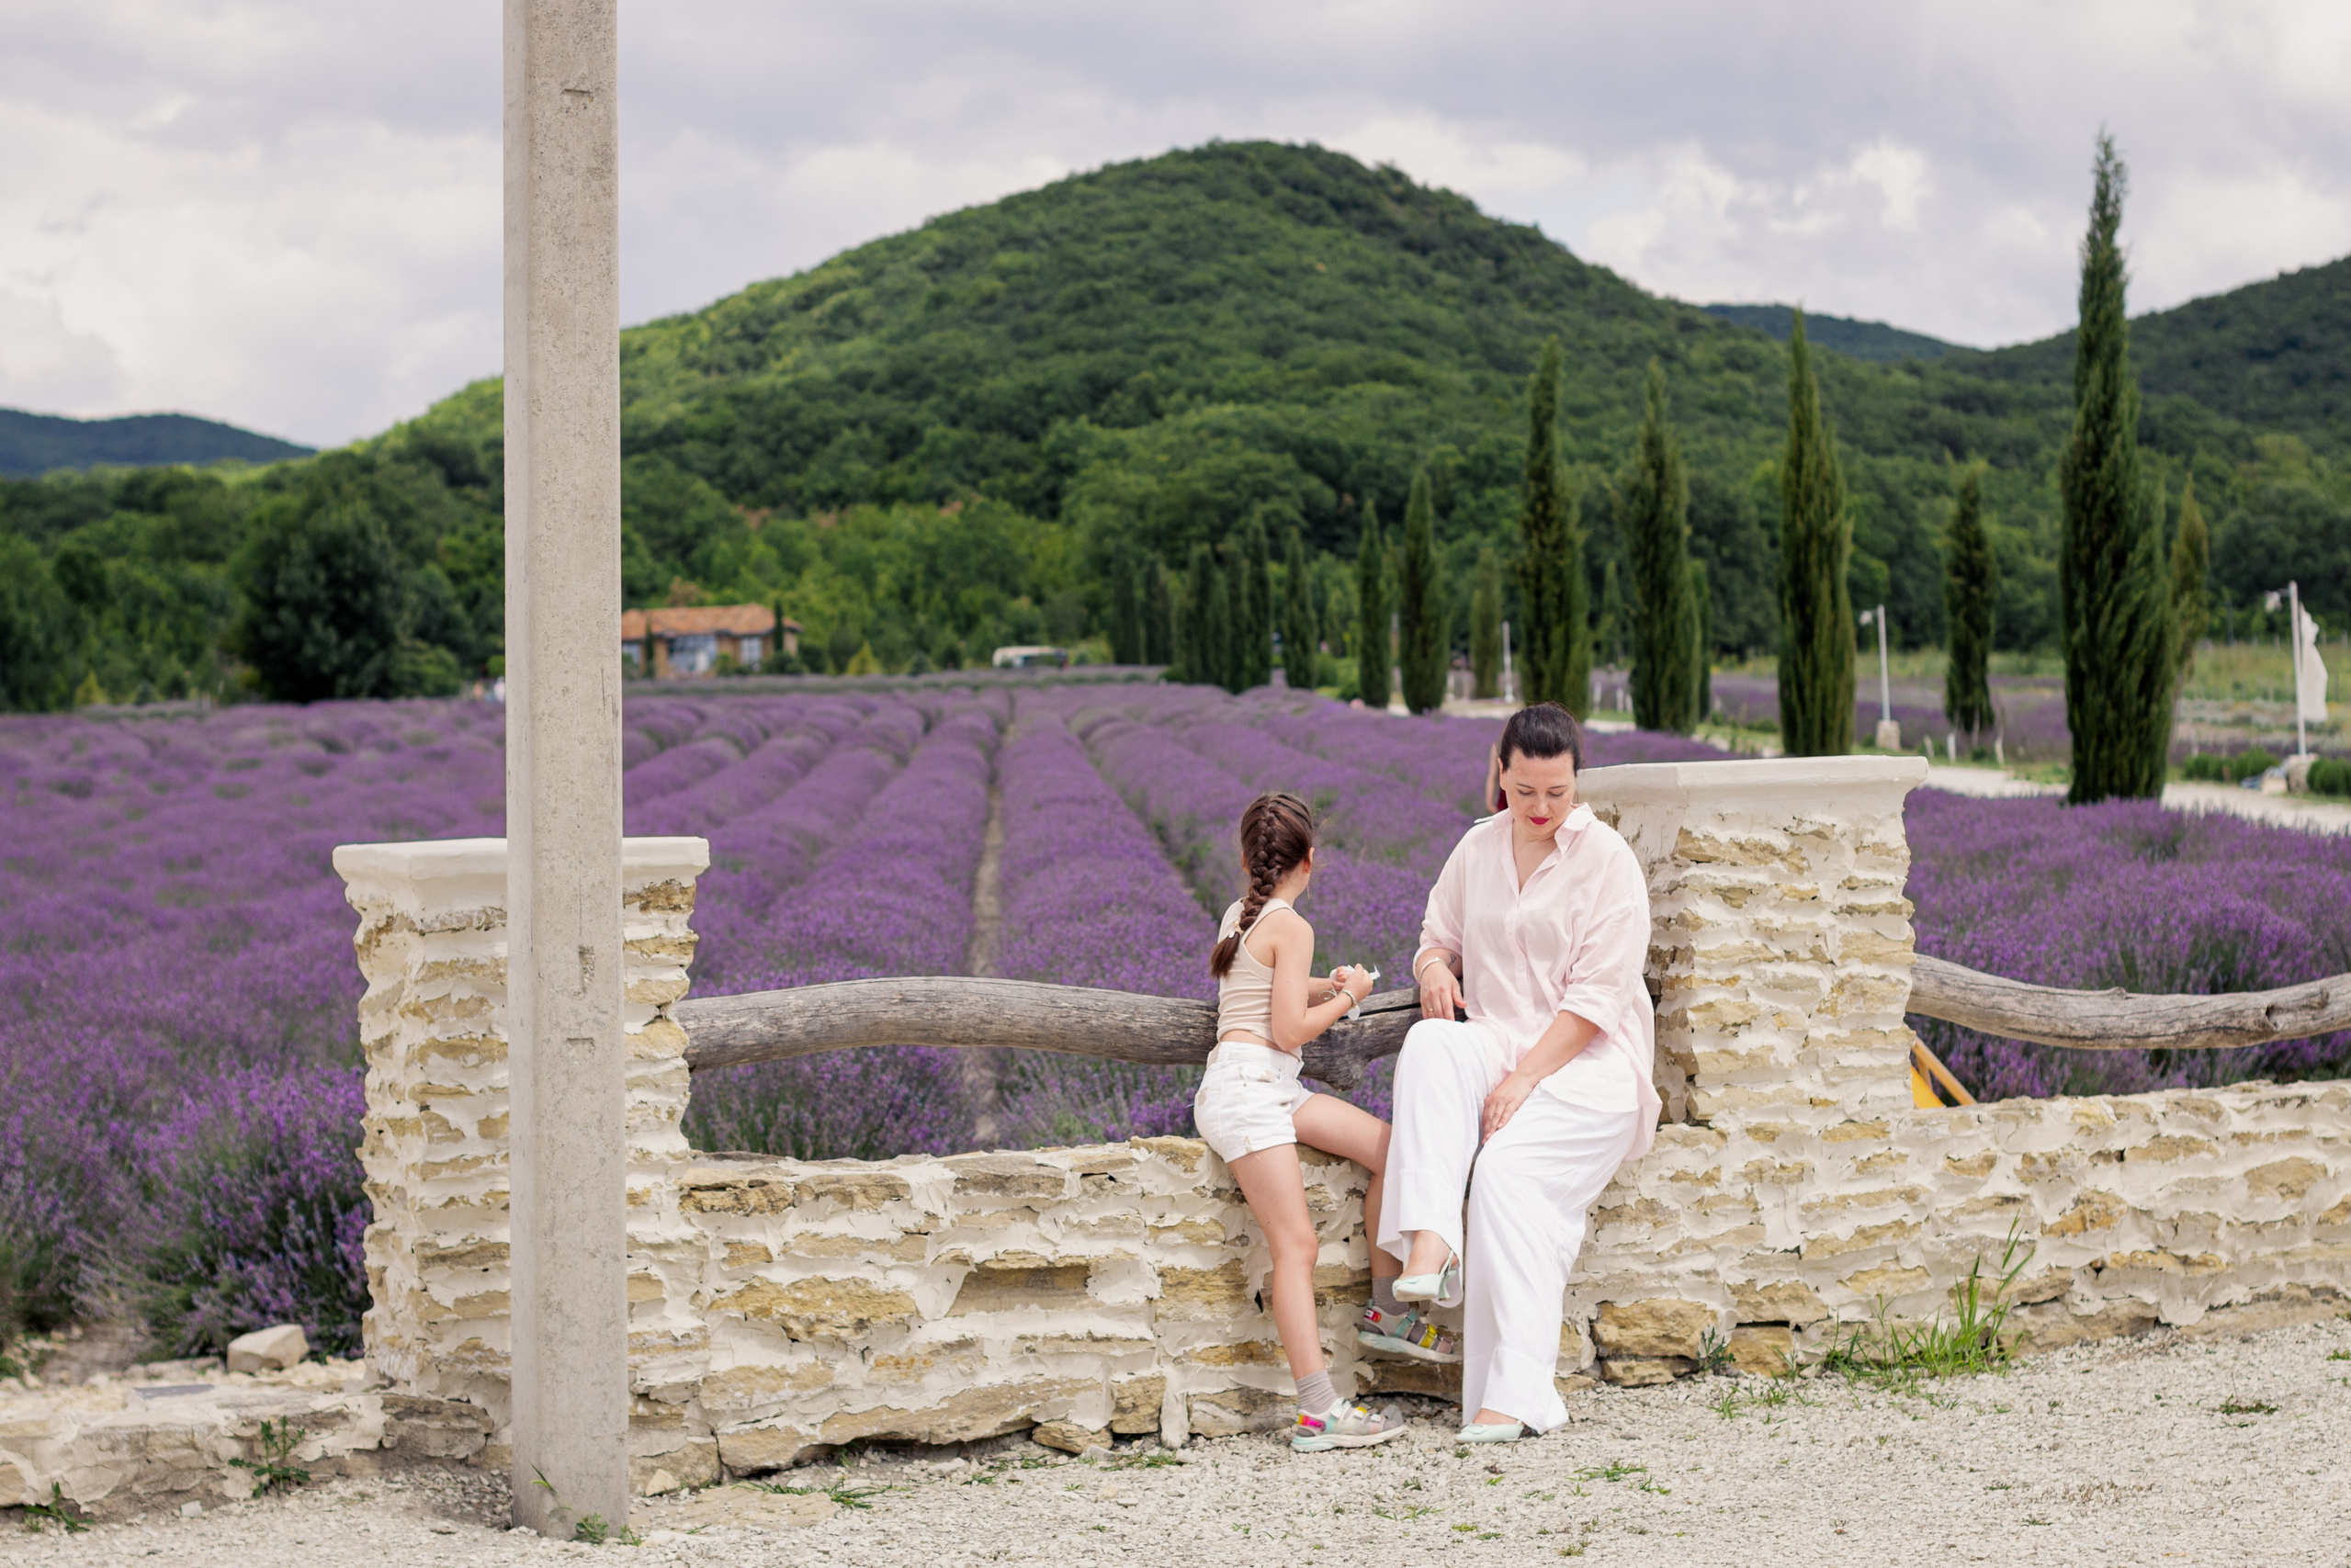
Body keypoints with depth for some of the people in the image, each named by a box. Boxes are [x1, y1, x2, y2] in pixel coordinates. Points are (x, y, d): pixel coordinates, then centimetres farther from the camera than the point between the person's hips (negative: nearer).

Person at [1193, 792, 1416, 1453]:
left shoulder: (1238, 916, 17)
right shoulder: (1292, 928, -10)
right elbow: (1290, 1029, -14)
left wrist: (1324, 987, 23)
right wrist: (1346, 998, 0)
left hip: (1273, 1086, 9)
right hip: (1245, 1084, -9)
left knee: (1390, 1148, 7)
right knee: (1296, 1244, -14)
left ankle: (1385, 1310, 15)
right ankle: (1319, 1413, -19)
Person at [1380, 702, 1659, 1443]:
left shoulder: (1607, 859, -5)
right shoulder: (1478, 848, 11)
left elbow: (1598, 994, -11)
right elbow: (1438, 935, 21)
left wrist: (1525, 1076, -19)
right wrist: (1434, 965, -5)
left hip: (1590, 1058, -4)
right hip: (1496, 1043, 5)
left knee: (1508, 1167, -30)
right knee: (1428, 1044, -30)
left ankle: (1516, 1394, -33)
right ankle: (1428, 1243, -43)